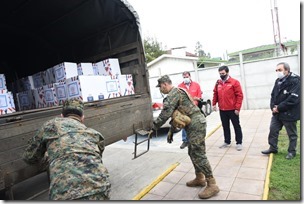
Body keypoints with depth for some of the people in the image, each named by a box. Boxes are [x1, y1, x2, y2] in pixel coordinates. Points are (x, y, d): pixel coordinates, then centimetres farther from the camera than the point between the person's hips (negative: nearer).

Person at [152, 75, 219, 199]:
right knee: (193, 153, 17)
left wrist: (154, 126, -10)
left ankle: (212, 185, 1)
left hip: (195, 124, -11)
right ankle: (199, 178, 29)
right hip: (195, 124, 11)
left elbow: (166, 113, -20)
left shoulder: (173, 94, -12)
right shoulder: (177, 92, 20)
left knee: (198, 154, -7)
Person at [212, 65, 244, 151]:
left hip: (232, 110, -4)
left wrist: (237, 108, -15)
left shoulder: (234, 82, -8)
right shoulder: (218, 83, 6)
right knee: (225, 126, 15)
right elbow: (215, 94, 14)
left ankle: (239, 143, 20)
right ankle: (227, 142, 29)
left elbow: (239, 95, -10)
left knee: (236, 126, 8)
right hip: (222, 110, 5)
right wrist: (214, 104, 3)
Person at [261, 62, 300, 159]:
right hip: (277, 113, 7)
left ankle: (292, 151, 27)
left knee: (292, 134, 11)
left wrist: (279, 108, -20)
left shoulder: (295, 81, -16)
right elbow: (273, 95, 11)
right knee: (273, 130, 12)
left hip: (289, 114, -7)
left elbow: (293, 99, -24)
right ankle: (273, 148, 27)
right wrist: (273, 106, -6)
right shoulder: (278, 81, 8)